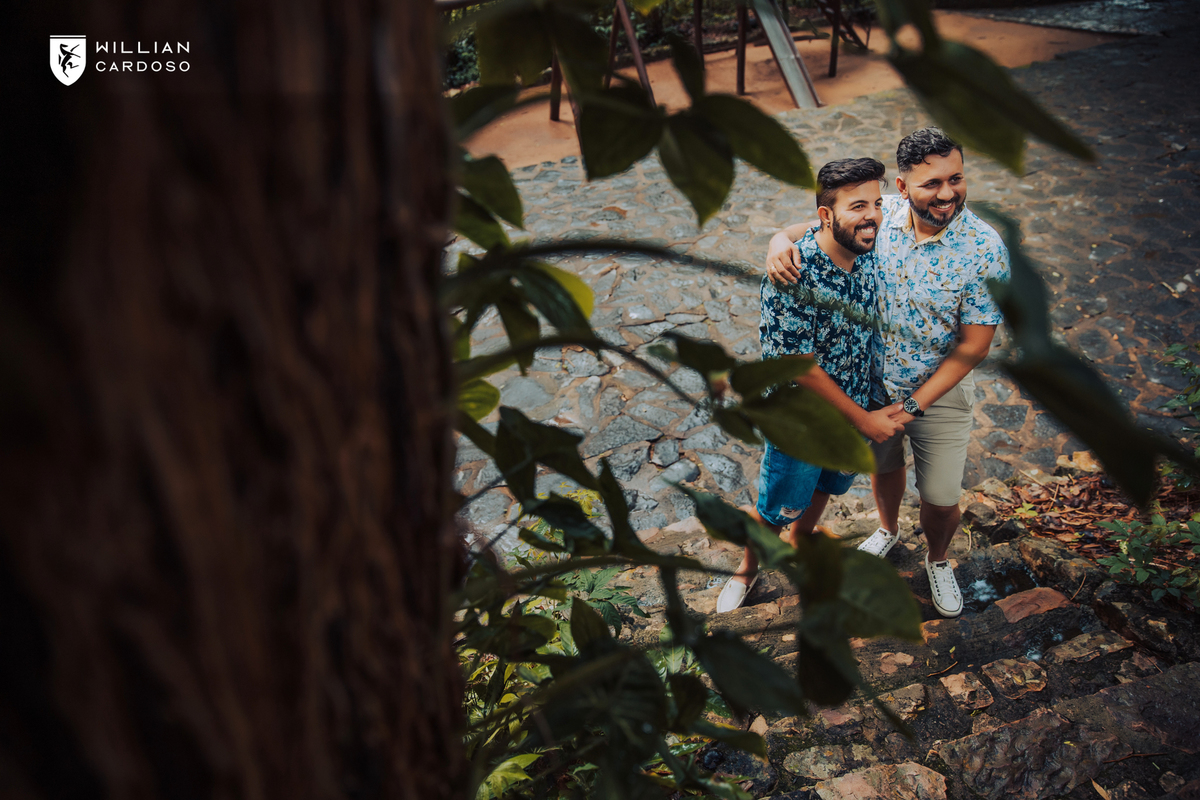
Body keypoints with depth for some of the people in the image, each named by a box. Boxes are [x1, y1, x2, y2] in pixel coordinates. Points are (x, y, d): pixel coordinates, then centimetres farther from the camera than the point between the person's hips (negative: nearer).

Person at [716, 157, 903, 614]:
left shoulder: (871, 251, -10)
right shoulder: (794, 276, -32)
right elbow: (799, 368, -27)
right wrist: (863, 420, -19)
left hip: (856, 410, 6)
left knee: (825, 487, 29)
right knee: (779, 506, 15)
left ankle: (799, 543, 58)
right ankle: (748, 569, 44)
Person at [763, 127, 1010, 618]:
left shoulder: (985, 250, -24)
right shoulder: (881, 214, -17)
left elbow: (973, 346, -19)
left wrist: (913, 404, -21)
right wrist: (781, 240, -28)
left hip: (940, 390, -2)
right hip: (872, 380, 2)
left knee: (941, 498, 10)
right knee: (883, 465, 26)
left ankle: (938, 560, 44)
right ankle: (888, 530, 58)